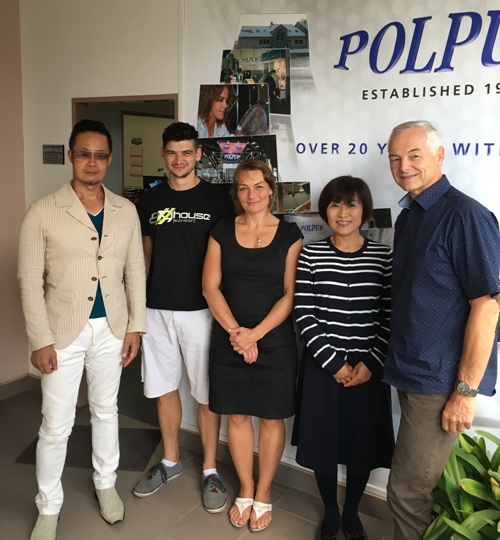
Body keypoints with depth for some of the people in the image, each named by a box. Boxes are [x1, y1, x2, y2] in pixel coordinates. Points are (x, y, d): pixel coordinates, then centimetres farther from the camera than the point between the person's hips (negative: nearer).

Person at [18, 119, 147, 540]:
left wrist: (135, 326, 2)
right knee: (56, 425, 7)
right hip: (63, 330, -3)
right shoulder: (43, 212, -9)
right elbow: (30, 280, -8)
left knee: (106, 411, 19)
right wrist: (40, 339, -10)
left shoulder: (126, 210, 2)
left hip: (111, 329, 3)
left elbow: (135, 272, 5)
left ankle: (106, 483, 41)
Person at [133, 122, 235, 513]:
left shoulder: (217, 200, -3)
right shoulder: (150, 201, 7)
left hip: (200, 310, -4)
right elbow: (146, 254, 14)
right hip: (157, 309, 4)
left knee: (206, 393, 6)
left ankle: (210, 470, 23)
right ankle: (170, 461, 34)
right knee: (164, 388, 15)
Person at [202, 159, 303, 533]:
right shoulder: (222, 231, 3)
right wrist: (235, 331, -10)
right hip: (228, 340, 2)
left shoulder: (289, 234, -3)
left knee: (271, 418, 8)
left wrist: (255, 334, -13)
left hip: (274, 340, -2)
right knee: (237, 415, 11)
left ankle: (263, 494, 28)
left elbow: (290, 294, -6)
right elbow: (210, 286, -1)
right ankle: (245, 491, 30)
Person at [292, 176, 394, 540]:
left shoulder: (383, 256, -2)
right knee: (323, 440, 10)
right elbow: (304, 314, -7)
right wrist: (333, 361, -11)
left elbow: (390, 316, -2)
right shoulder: (311, 255, -3)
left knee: (364, 443, 12)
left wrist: (371, 363, -9)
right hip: (323, 364, 0)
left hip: (369, 367, 1)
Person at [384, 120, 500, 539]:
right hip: (410, 373, 8)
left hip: (441, 381, -8)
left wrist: (465, 391, -18)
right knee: (421, 483, 20)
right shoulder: (407, 216, 11)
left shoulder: (465, 215, -15)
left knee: (408, 491, 2)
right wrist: (396, 361, 14)